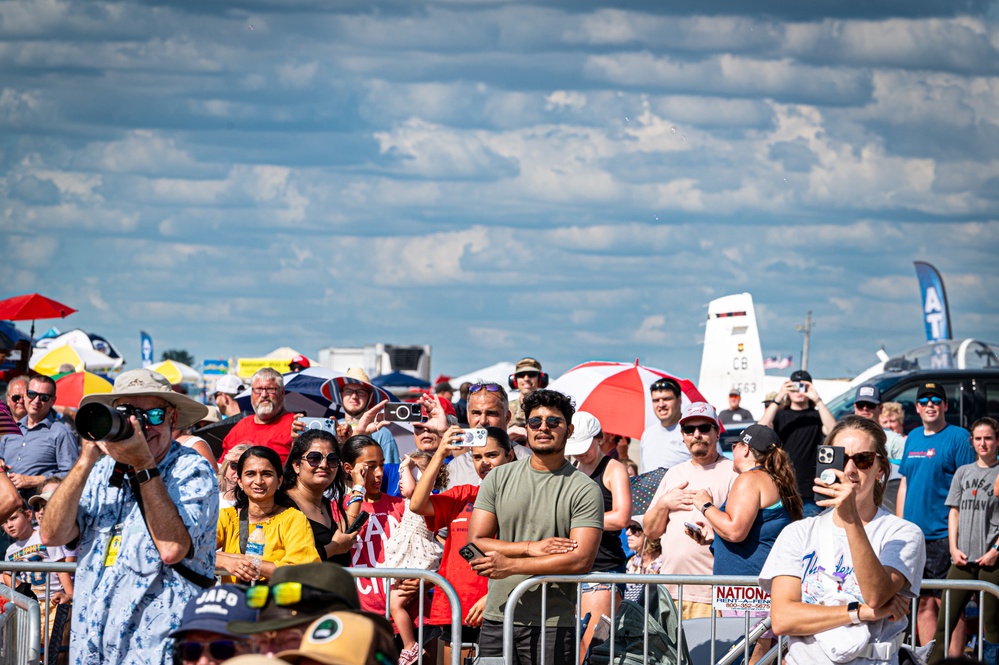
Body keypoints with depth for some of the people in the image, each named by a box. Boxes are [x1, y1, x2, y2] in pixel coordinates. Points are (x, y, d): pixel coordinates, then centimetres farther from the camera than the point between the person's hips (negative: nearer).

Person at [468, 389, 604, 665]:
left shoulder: (584, 490, -2)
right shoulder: (498, 479, 10)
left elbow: (582, 559, -12)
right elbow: (475, 542, 3)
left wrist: (511, 565, -14)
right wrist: (531, 547, -10)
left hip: (553, 624, -3)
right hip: (496, 619, 3)